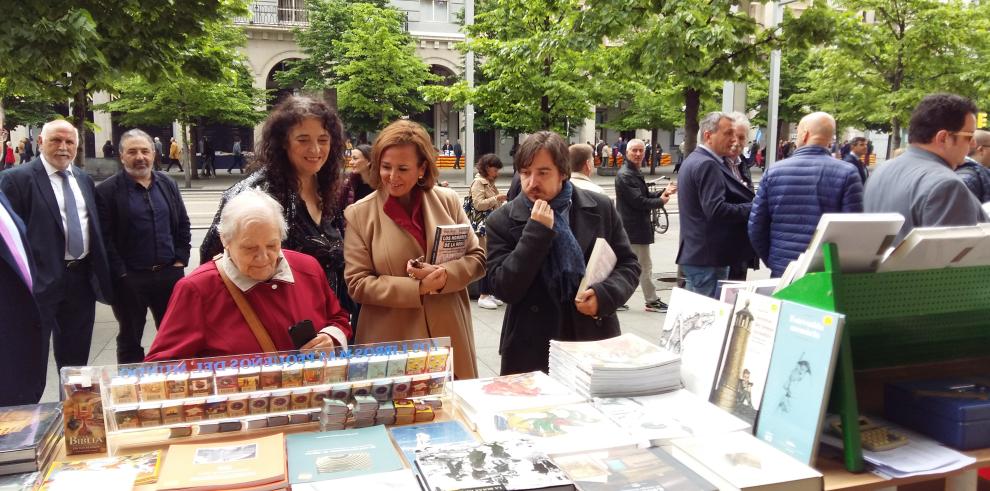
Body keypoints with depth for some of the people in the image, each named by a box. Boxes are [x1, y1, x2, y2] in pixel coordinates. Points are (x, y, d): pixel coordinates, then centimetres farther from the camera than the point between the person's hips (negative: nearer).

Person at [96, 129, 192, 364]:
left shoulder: (168, 184, 8)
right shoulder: (107, 190, -6)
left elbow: (183, 225, 12)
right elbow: (104, 238, -9)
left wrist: (180, 261, 3)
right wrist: (121, 274, -12)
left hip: (169, 274, 4)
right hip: (129, 279, -4)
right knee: (130, 340, 11)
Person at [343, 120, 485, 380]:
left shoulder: (448, 201, 3)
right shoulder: (359, 214, -3)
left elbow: (477, 258, 4)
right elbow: (357, 284, -6)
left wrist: (444, 276, -16)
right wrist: (418, 288, -16)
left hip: (450, 337, 2)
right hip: (391, 345, -2)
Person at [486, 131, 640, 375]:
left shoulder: (601, 208, 1)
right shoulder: (502, 220, -4)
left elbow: (628, 265, 8)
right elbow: (505, 289, -11)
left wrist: (605, 294, -13)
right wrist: (536, 232, -19)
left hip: (596, 344, 2)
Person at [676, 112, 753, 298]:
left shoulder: (693, 161, 16)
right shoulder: (707, 165, -16)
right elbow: (716, 210, -24)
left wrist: (750, 204, 10)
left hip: (695, 254, 11)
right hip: (708, 258, -11)